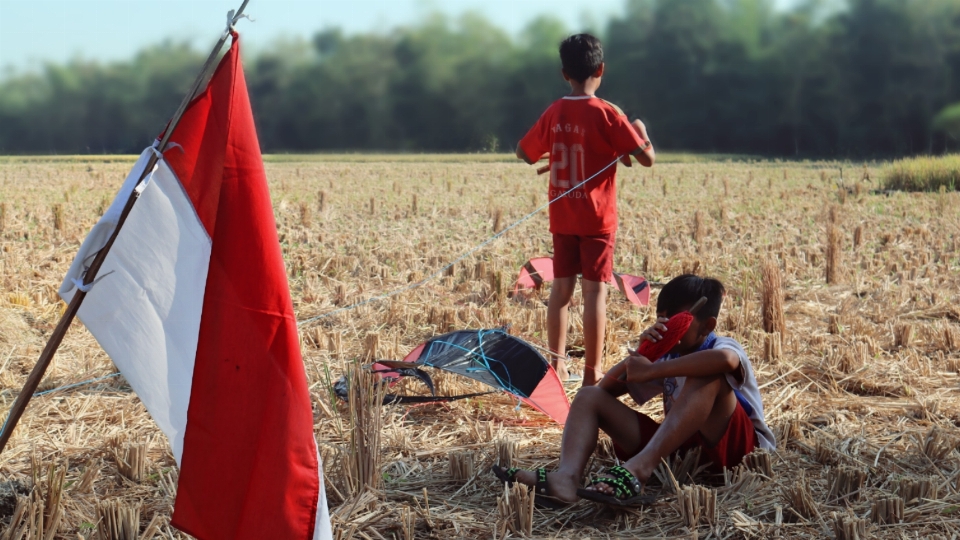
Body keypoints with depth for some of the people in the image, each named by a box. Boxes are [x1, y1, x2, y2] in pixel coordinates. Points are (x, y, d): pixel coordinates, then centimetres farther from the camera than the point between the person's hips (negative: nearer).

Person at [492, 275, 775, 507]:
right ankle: (566, 478, -33)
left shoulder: (723, 347, -6)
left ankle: (637, 470, -46)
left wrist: (651, 370, -30)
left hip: (728, 442, -7)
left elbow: (724, 359, -35)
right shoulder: (668, 357, 16)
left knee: (708, 375, -33)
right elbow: (609, 387, 13)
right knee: (590, 396, -2)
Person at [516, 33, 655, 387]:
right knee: (595, 291, -2)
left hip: (561, 218, 4)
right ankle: (592, 374, -2)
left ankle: (557, 366, 15)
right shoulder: (606, 114, -12)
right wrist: (641, 130, 5)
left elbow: (524, 153, 13)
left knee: (561, 288, 12)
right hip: (597, 218, -4)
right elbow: (647, 158, -14)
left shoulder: (554, 114, 1)